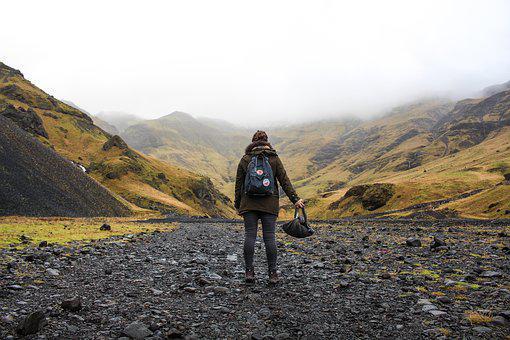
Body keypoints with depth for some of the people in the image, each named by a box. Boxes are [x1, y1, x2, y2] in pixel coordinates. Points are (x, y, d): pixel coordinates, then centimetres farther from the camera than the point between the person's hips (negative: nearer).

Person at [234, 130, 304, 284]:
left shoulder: (245, 159, 5)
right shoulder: (274, 159, 4)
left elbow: (239, 183, 6)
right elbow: (285, 181, 0)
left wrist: (237, 205, 13)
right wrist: (295, 199, 2)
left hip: (249, 203, 0)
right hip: (269, 204, 0)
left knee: (250, 235, 3)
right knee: (269, 237, 1)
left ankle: (249, 271, 3)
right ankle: (272, 273, 4)